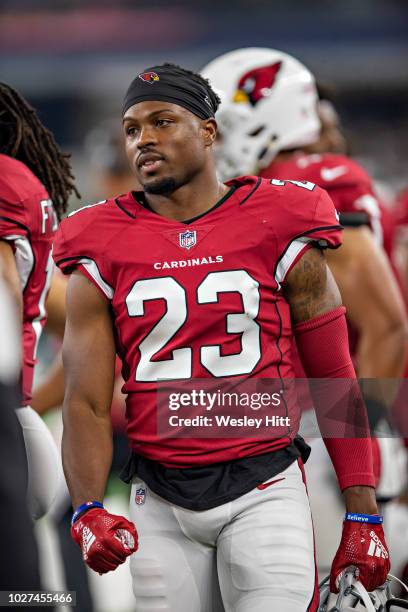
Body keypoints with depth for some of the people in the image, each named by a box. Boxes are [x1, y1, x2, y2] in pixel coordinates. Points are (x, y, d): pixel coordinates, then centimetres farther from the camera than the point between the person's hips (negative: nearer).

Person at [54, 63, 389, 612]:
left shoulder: (280, 234, 0)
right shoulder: (105, 256, 4)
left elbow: (335, 380, 4)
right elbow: (87, 401, 0)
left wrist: (363, 514, 0)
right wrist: (88, 510, -17)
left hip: (263, 487, -2)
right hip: (160, 499, 2)